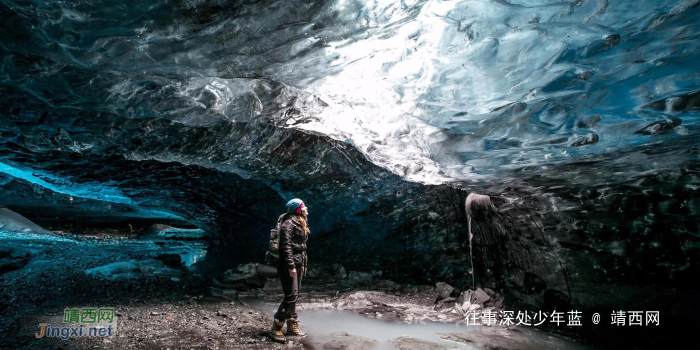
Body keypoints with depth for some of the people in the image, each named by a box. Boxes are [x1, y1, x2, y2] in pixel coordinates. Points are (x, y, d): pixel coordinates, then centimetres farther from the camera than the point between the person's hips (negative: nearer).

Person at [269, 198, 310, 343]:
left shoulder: (301, 225, 17)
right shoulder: (288, 224, -13)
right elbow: (286, 246, -21)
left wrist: (303, 264, 21)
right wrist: (291, 266, -25)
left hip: (297, 265, 10)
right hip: (288, 266, -10)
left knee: (294, 296, 12)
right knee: (291, 297, -13)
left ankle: (292, 326, 21)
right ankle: (276, 329, -6)